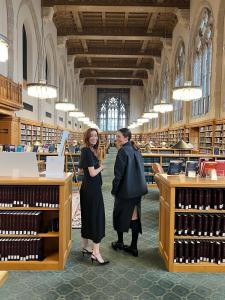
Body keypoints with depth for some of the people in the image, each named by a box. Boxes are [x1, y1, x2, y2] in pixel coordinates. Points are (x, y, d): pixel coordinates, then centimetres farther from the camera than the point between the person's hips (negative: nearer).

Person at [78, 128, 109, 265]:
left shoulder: (89, 150, 10)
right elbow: (92, 173, -21)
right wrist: (101, 167, -4)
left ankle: (85, 247, 29)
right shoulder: (88, 151, -18)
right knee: (97, 218, -3)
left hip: (88, 188, 10)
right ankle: (96, 253, 4)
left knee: (87, 217, 16)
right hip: (92, 189, -10)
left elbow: (82, 168, 18)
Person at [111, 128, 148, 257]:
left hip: (125, 189, -7)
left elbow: (119, 172, -17)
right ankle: (134, 247, 18)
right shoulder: (136, 150, 8)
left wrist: (114, 188, -8)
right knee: (135, 216, 10)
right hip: (137, 188, 7)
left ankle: (120, 242, 26)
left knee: (120, 214, 13)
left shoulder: (123, 151, -15)